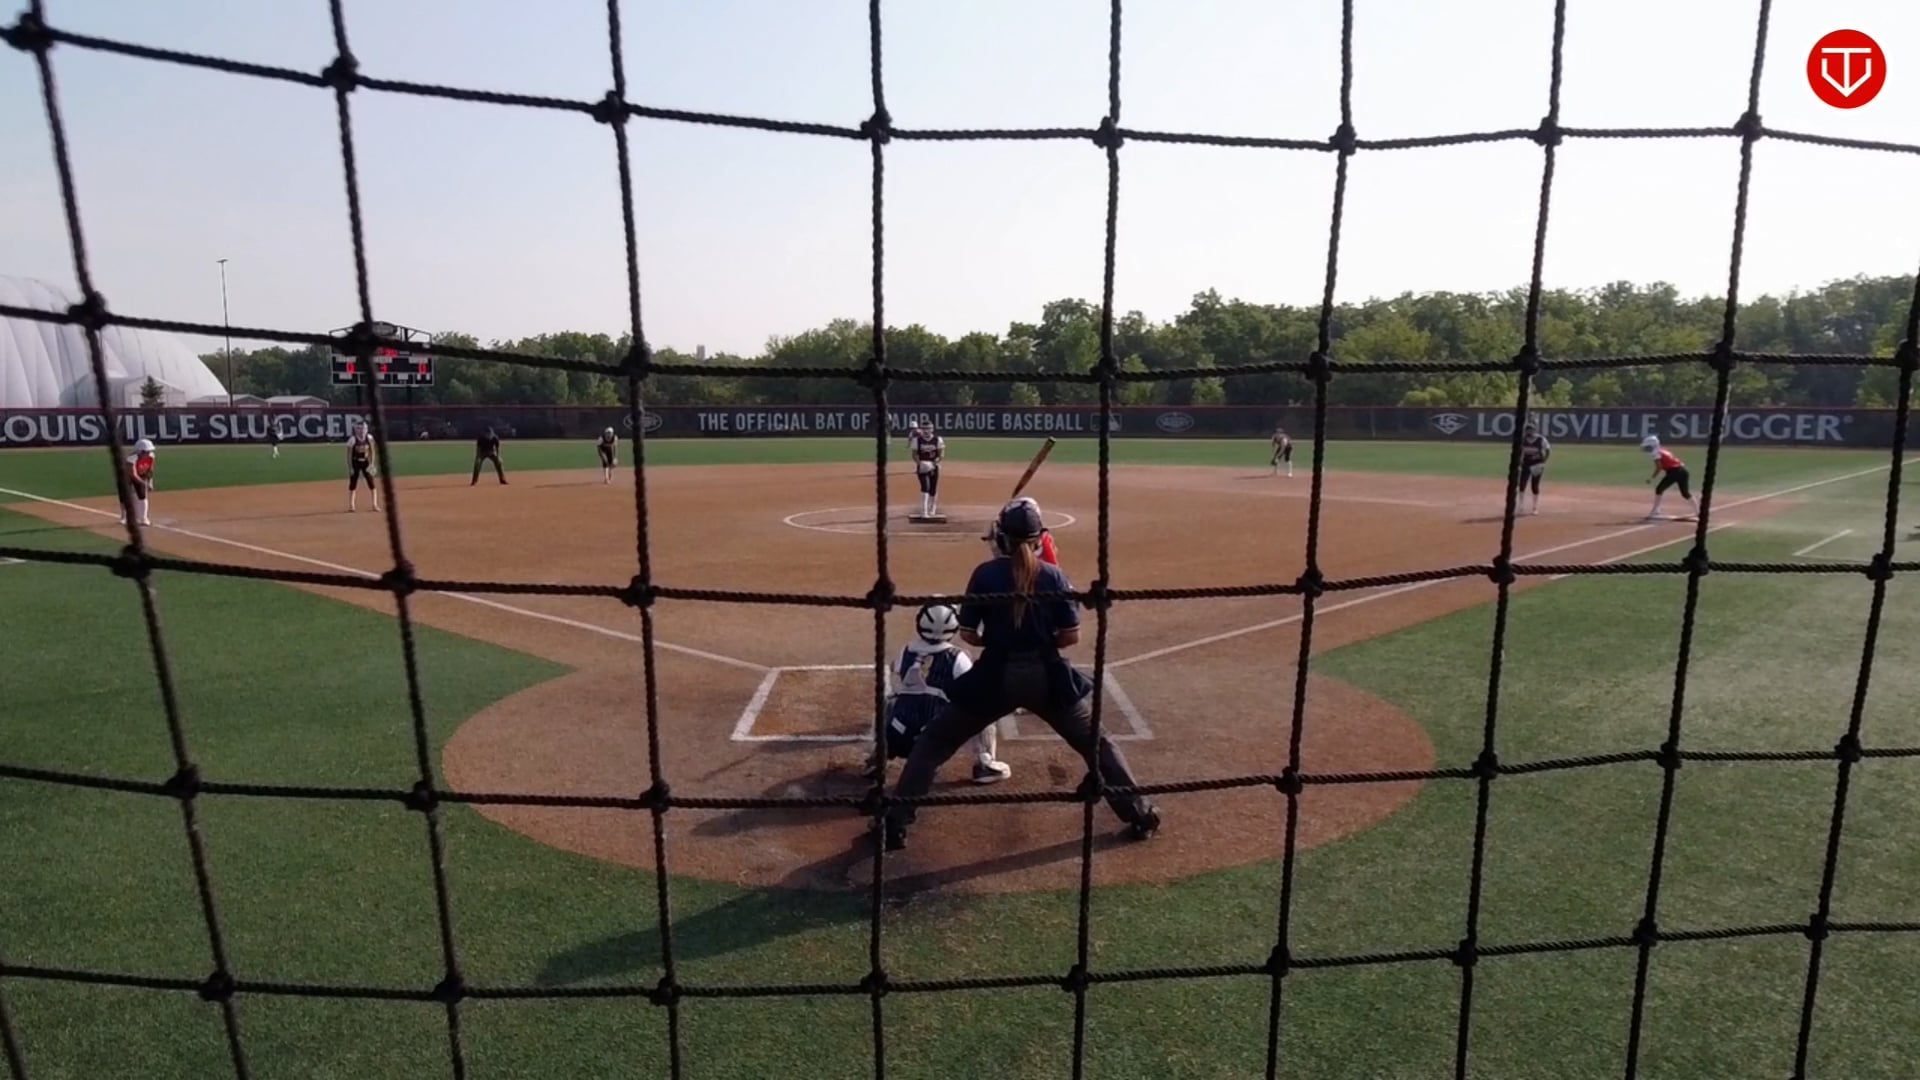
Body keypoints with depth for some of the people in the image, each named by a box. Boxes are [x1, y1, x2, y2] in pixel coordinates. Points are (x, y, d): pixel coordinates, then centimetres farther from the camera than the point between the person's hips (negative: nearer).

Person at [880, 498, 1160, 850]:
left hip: (995, 676, -1)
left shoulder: (985, 573, -4)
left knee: (933, 741, 13)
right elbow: (1071, 636, -2)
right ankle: (1141, 815, 26)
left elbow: (967, 634, -2)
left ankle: (894, 825, 9)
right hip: (1046, 676, 1)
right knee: (1096, 743, 22)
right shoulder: (1053, 575, -1)